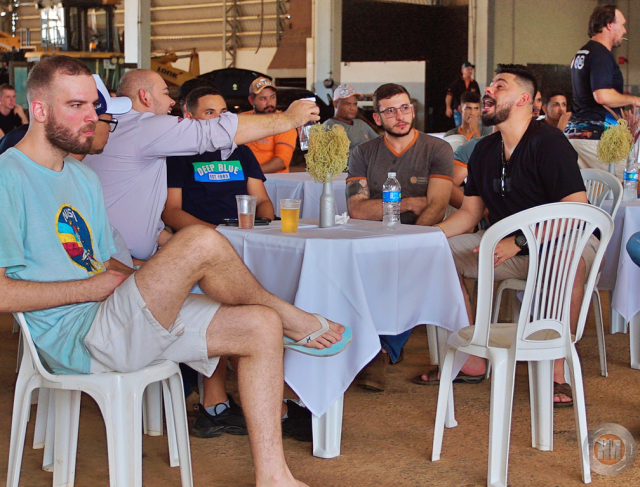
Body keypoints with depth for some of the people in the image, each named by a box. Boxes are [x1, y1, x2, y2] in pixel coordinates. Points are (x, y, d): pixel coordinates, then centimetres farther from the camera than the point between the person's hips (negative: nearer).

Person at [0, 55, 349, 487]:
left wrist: (137, 277, -1)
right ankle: (292, 317, 2)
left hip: (116, 321, 10)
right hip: (77, 336, -10)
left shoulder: (83, 177, 20)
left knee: (260, 327, -3)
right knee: (200, 243, -27)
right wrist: (92, 287, -14)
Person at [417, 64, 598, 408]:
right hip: (509, 246, 8)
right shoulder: (484, 151, 7)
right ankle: (470, 362, -1)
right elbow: (469, 212, 12)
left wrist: (518, 242, -32)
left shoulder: (548, 142, -17)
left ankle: (558, 371, -29)